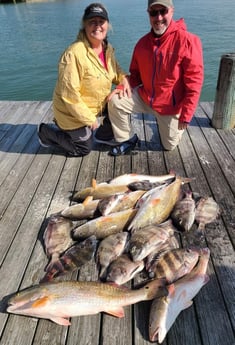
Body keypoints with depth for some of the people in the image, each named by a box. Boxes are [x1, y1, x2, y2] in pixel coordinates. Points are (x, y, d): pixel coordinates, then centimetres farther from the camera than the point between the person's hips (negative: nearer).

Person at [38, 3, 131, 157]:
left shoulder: (107, 48, -5)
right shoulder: (74, 54, -30)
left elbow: (115, 70, 12)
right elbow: (69, 94, -29)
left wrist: (124, 79, -12)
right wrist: (89, 119, -21)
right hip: (74, 113, -7)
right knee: (83, 149, 9)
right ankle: (46, 132, 24)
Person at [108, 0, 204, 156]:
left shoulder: (187, 41, -19)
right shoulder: (143, 42, -2)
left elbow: (194, 82, -19)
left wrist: (186, 115, -21)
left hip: (171, 105, -3)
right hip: (145, 97, 4)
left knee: (170, 145, 7)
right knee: (115, 101, -15)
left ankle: (172, 124, 40)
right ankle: (126, 141, 4)